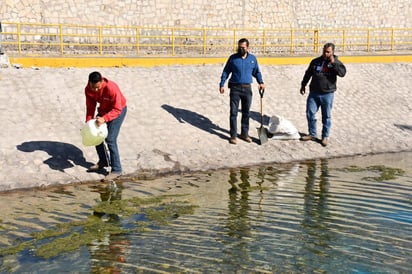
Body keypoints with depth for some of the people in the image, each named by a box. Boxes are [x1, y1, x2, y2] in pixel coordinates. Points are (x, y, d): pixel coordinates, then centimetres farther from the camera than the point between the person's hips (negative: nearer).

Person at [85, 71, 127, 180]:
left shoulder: (112, 88, -35)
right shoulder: (88, 89, -17)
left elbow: (117, 109, -30)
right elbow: (90, 106, -6)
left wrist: (104, 119, -43)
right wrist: (88, 122, -17)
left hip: (118, 110, -7)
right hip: (103, 109, 7)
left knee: (110, 139, -15)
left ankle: (116, 170, -8)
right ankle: (103, 162, 27)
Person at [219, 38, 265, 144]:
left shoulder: (253, 59, 6)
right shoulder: (233, 58, 1)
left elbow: (257, 72, 15)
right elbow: (225, 72, 5)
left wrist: (261, 82, 0)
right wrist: (222, 84, -2)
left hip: (247, 89, 2)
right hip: (235, 88, -2)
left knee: (246, 113, 10)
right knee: (233, 112, -2)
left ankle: (244, 134, 23)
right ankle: (233, 135, 4)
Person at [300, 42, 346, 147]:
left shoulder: (336, 62, -1)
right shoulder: (315, 61, 6)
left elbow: (342, 73, -19)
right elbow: (308, 74, 17)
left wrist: (333, 63, -22)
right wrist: (303, 85, 18)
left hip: (327, 94, -3)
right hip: (314, 93, 3)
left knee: (326, 116, 4)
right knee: (310, 113, 2)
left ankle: (325, 137, 16)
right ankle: (312, 134, 18)